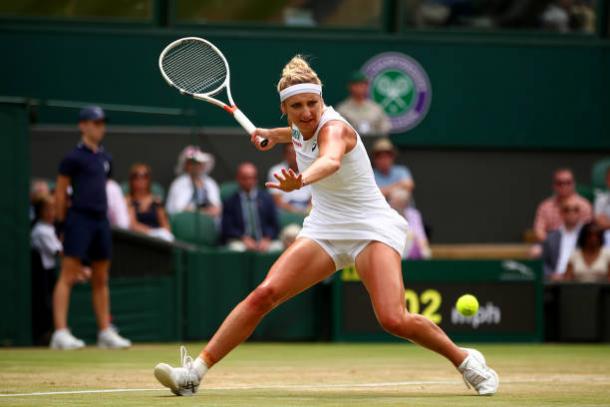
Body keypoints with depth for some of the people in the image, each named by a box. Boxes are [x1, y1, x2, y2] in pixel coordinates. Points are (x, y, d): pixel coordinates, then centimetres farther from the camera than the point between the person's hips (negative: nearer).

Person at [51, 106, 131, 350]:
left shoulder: (105, 158, 15)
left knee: (101, 279, 11)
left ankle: (105, 332, 16)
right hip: (79, 218, -8)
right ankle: (60, 332, -15)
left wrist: (102, 213, 16)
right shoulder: (74, 157, -6)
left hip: (101, 220, 8)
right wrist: (64, 222, -4)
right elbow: (60, 192, -5)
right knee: (69, 275, -11)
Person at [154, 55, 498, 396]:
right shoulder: (302, 128, 1)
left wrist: (301, 180, -68)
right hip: (325, 229, 7)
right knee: (263, 295, -13)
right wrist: (276, 135, 25)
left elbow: (331, 161, -50)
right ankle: (195, 372, -13)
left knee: (394, 320, -25)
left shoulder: (334, 127, -22)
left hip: (372, 229, -6)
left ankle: (466, 361, 0)